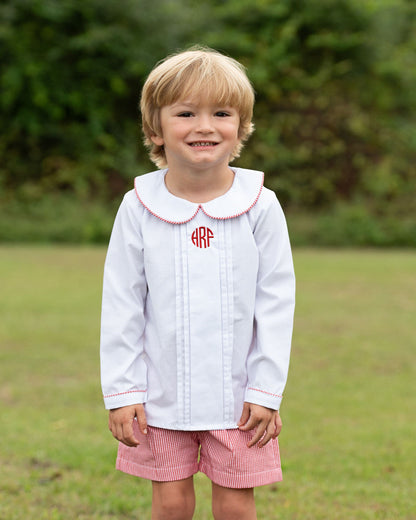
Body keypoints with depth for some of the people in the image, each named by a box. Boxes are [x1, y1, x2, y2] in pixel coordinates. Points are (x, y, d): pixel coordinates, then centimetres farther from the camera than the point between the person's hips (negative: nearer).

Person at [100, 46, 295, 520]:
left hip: (236, 392, 0)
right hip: (162, 392, 1)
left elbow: (276, 302, -3)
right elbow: (120, 306, -1)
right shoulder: (139, 207, -5)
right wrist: (121, 392, -4)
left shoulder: (260, 206, -7)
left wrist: (267, 390, -5)